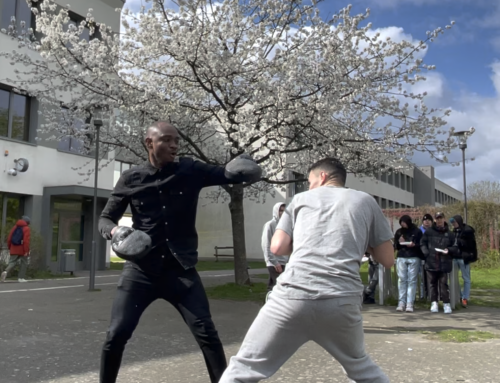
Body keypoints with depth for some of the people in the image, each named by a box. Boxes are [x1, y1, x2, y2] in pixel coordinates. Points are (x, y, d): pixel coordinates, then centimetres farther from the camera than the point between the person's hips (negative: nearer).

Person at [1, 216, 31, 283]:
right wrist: (26, 251, -16)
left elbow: (9, 238, 10)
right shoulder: (26, 228, -7)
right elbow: (26, 241, -17)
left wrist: (9, 248, 19)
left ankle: (6, 272, -21)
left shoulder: (15, 227, 11)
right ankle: (21, 278, 9)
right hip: (22, 250, -5)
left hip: (14, 250, 5)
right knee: (24, 263, 9)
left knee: (12, 262, 6)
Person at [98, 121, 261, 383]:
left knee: (206, 333, -3)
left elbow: (229, 175, -7)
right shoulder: (131, 178, 0)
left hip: (180, 269, 0)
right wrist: (114, 231, -17)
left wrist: (245, 169, -31)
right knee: (116, 334, 0)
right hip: (141, 269, 0)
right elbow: (105, 218, 7)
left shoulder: (191, 171, 0)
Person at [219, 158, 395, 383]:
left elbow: (278, 248, 11)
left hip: (294, 295, -1)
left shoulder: (301, 198, 18)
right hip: (342, 301, 2)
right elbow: (388, 260, 18)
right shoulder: (365, 201, 18)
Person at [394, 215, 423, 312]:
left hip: (414, 258, -2)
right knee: (402, 280, -2)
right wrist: (399, 242, -6)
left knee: (412, 280, -3)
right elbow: (395, 245, 15)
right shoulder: (399, 231, 12)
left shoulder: (417, 231, 3)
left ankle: (410, 304, -2)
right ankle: (401, 302, 2)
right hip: (401, 258, 2)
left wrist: (414, 245, -17)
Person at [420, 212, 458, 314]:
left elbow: (455, 248, 11)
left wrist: (448, 250, -9)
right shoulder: (429, 232, 5)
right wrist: (426, 253, -7)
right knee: (432, 283, 8)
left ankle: (446, 303, 9)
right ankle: (434, 303, 16)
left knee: (444, 284, 0)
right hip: (431, 262, 1)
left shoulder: (449, 234, 7)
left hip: (444, 263, 0)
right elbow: (422, 243, 8)